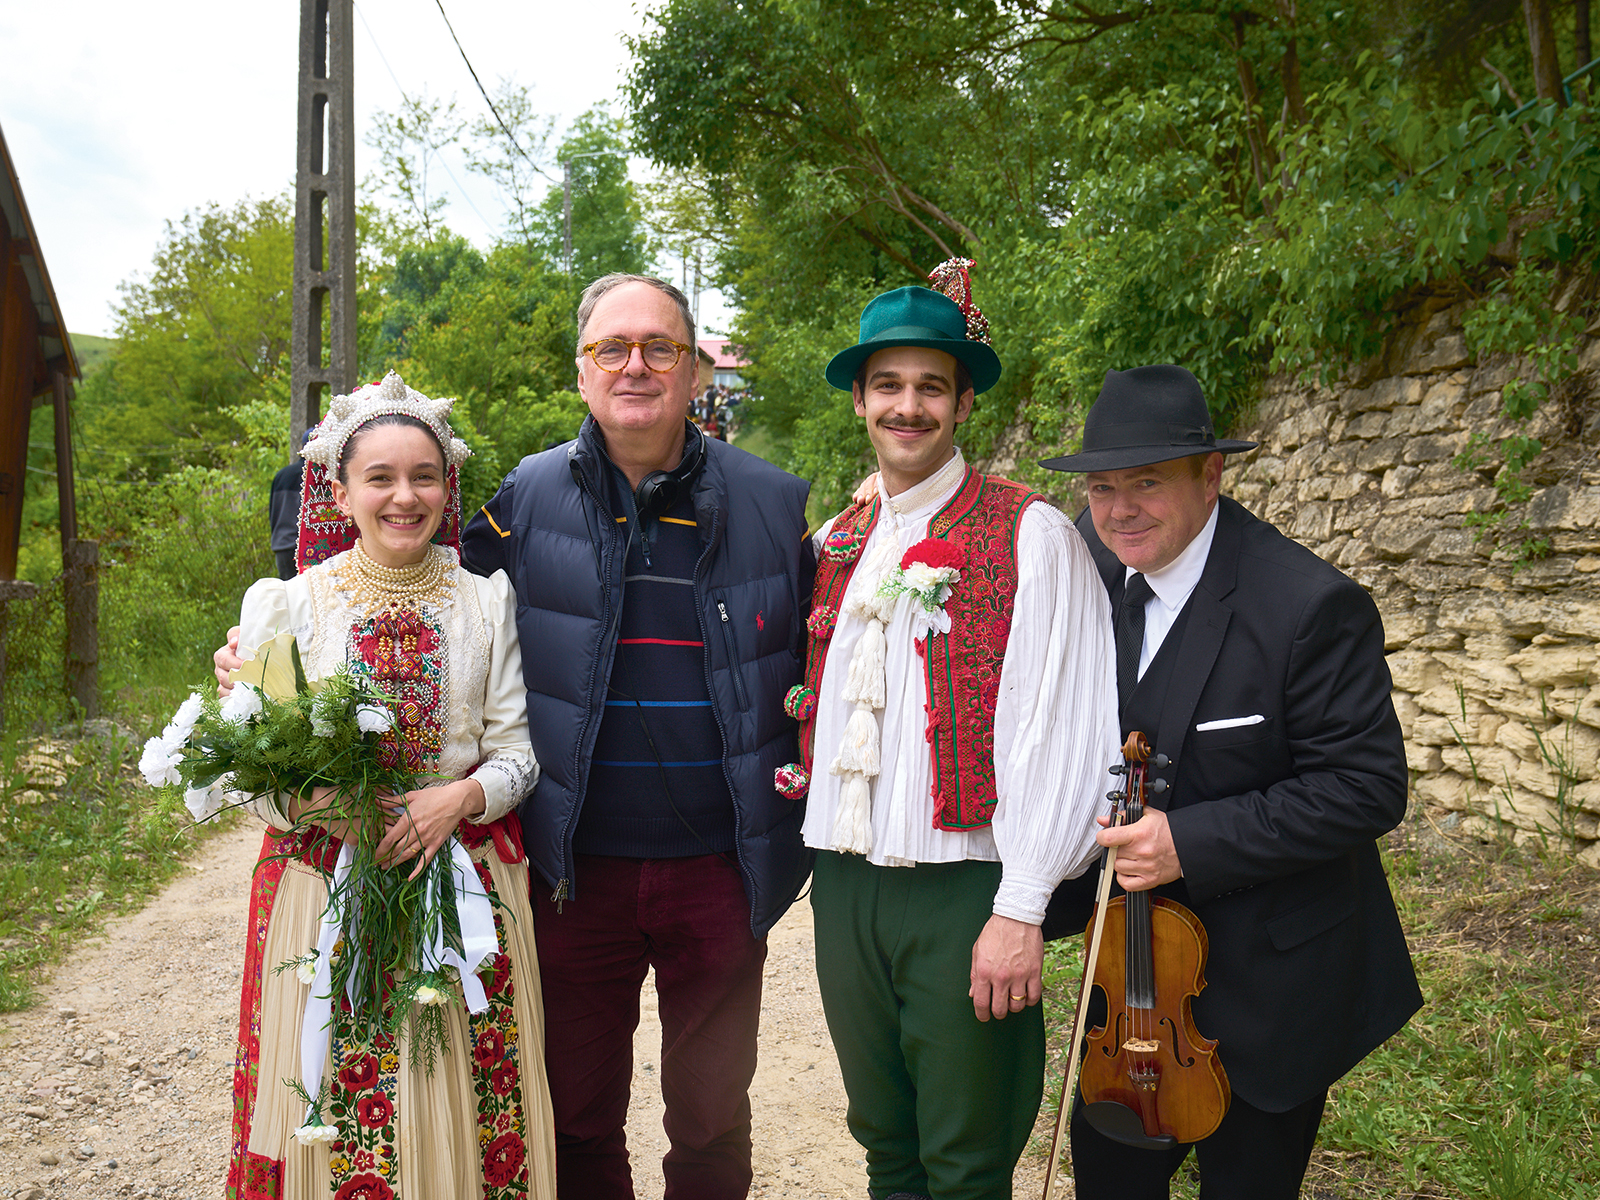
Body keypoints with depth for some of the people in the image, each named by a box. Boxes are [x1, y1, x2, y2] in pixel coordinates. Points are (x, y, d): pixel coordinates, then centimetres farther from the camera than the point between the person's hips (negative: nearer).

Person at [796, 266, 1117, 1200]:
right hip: (845, 883, 5)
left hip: (963, 889, -5)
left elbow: (1055, 730, -13)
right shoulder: (836, 544, 10)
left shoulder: (1031, 535, -8)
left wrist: (1021, 911, -15)